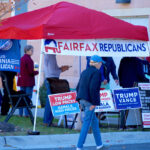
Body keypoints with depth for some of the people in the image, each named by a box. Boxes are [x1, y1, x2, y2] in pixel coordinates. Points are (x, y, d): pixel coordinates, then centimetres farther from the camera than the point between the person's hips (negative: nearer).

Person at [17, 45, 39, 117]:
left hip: (22, 80, 8)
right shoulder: (29, 60, -16)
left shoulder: (22, 58, 9)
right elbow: (31, 72, -18)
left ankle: (20, 113, 13)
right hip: (28, 81, -7)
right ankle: (27, 113, -4)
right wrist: (37, 72, 1)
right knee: (28, 97, -3)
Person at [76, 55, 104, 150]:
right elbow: (93, 88, -21)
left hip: (82, 100, 9)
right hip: (89, 101, -9)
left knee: (94, 122, 18)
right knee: (87, 123, -5)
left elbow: (78, 87, 16)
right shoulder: (96, 72, -11)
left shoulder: (84, 72, 15)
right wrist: (94, 103, -18)